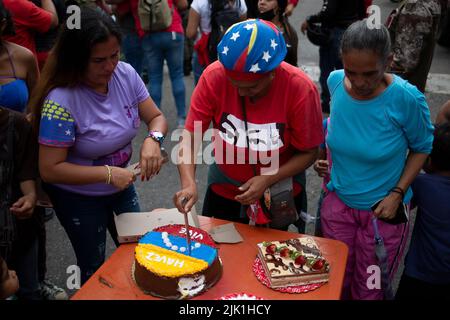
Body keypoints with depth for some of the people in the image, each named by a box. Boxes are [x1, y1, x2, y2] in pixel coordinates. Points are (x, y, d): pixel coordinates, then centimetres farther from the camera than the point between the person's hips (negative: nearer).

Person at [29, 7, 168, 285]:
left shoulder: (126, 75, -15)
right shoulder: (61, 101, -30)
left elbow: (157, 117, -6)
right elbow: (50, 169, -26)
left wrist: (153, 139, -28)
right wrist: (108, 173, -31)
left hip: (122, 185, 5)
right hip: (78, 198, -5)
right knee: (96, 270, 15)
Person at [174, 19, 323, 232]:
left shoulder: (301, 89, -26)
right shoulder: (214, 77, -22)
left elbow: (308, 153, -15)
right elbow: (190, 135, -21)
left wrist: (268, 180, -27)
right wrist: (188, 183, -36)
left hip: (281, 192, -1)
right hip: (223, 189, 2)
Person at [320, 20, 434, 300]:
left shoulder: (407, 99, -25)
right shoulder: (335, 82, -14)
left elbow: (422, 147, -8)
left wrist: (397, 194, -15)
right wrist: (328, 157, -3)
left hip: (383, 210, -3)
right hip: (338, 203, 3)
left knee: (369, 291, 17)